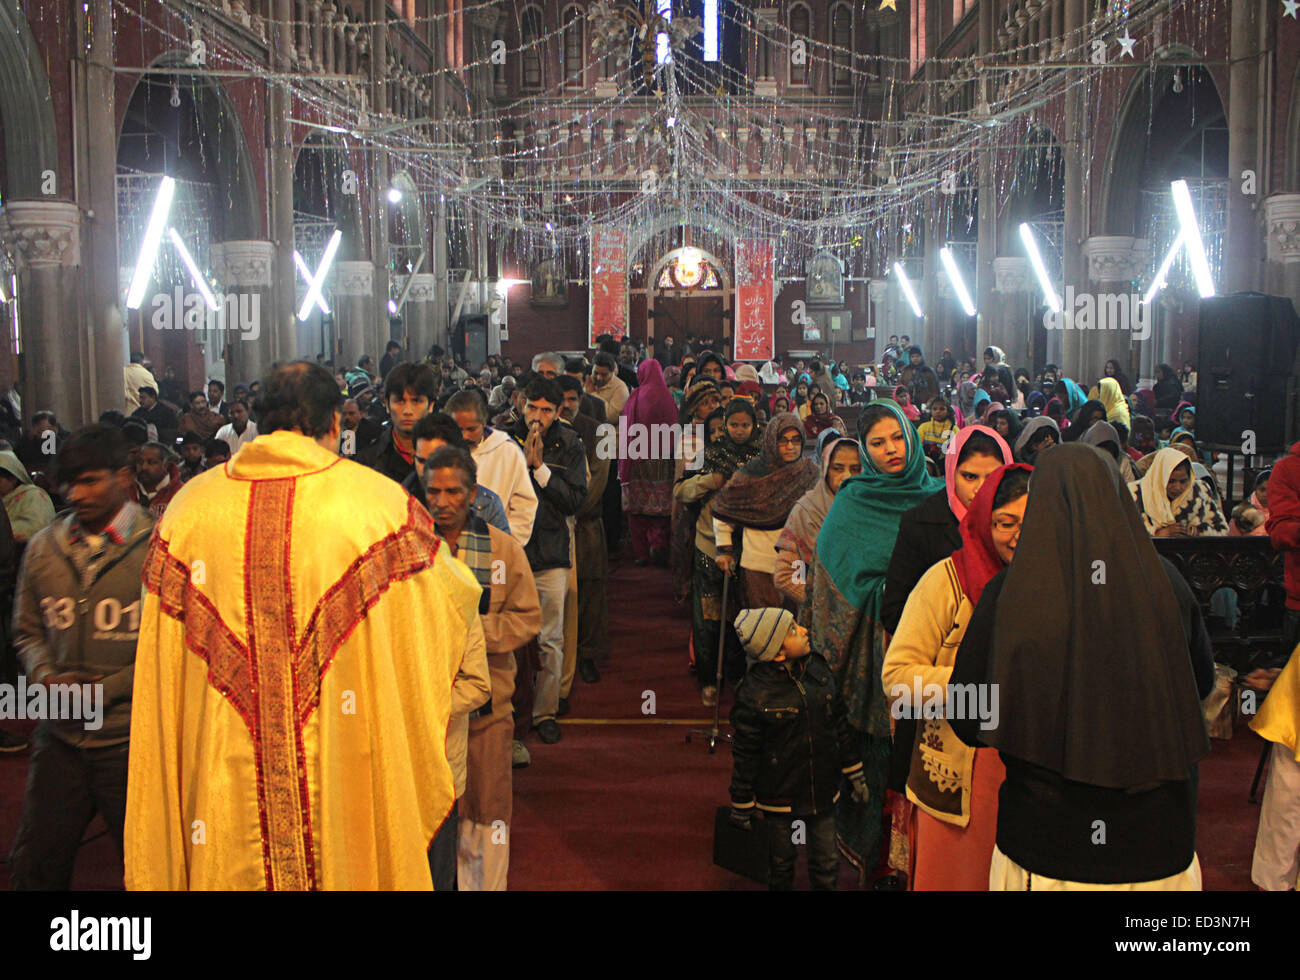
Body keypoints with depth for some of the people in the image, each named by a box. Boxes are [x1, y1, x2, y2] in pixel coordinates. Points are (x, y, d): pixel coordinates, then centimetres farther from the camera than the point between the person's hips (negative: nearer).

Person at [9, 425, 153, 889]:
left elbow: (177, 643, -9)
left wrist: (105, 689, -14)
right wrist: (47, 678, -5)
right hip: (60, 735, 4)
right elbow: (28, 630, 15)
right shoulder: (43, 547, 5)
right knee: (35, 867, 15)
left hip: (131, 740, -4)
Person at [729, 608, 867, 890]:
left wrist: (854, 774, 12)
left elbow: (839, 724, 8)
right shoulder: (754, 692, -20)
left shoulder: (818, 668, -4)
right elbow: (744, 755, -12)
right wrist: (741, 806, -6)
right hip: (779, 797, -4)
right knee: (781, 867, 15)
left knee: (827, 867, 14)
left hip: (823, 792, 4)